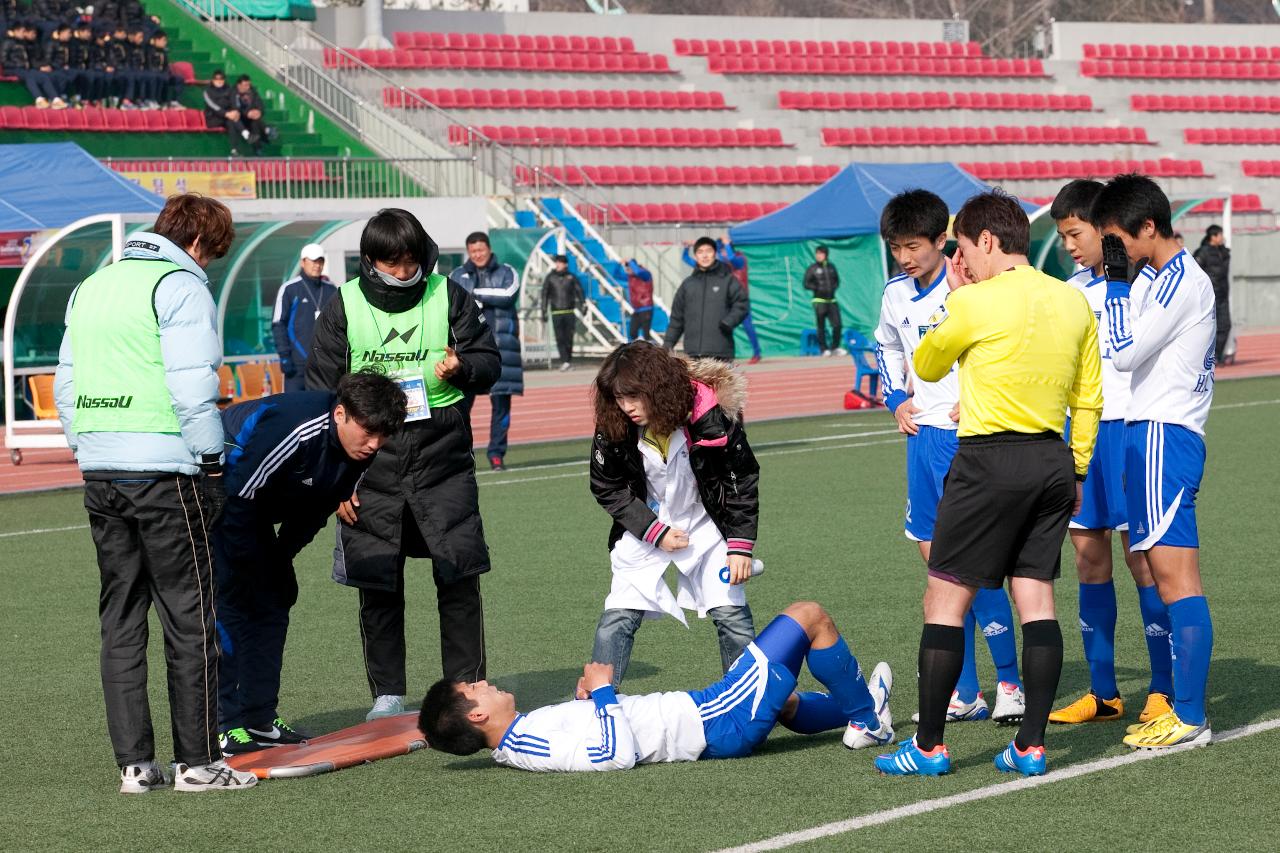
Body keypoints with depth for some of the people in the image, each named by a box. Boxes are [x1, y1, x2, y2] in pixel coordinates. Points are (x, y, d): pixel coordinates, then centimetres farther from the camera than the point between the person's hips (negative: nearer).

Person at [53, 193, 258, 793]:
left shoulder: (90, 288, 17)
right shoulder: (180, 287, -8)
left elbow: (66, 386, 17)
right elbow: (192, 385, -16)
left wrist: (87, 450, 18)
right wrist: (209, 461, -8)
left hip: (100, 474, 7)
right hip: (165, 473, -7)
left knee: (120, 619, 10)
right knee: (188, 619, 0)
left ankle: (134, 763, 10)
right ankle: (197, 761, 2)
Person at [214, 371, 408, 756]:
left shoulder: (362, 450, -10)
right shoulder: (293, 430, -37)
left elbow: (317, 507, 5)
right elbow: (238, 499, -31)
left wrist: (277, 559, 3)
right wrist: (251, 569, -20)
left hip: (253, 505, 9)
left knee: (276, 596, 6)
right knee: (229, 601, -15)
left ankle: (259, 720, 12)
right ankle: (221, 726, -13)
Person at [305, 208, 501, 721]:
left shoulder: (449, 298, 3)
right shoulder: (344, 308, 1)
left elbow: (489, 362, 9)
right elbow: (320, 399, 4)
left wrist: (461, 367, -16)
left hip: (442, 459, 0)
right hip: (371, 464, 0)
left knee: (459, 579, -2)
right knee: (377, 586, 3)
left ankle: (466, 689, 9)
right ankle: (387, 694, 15)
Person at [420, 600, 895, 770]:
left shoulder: (516, 744, 0)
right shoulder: (538, 745, -29)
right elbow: (618, 755, -36)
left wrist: (588, 698, 0)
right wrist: (602, 693, -24)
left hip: (699, 713, 9)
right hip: (720, 725, -9)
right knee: (810, 616, 3)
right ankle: (867, 718, 22)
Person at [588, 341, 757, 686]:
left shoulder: (708, 416, -24)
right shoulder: (613, 429, -19)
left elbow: (743, 478, -12)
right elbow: (607, 489, -5)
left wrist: (740, 546, -13)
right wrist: (655, 532, -13)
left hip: (704, 525, -1)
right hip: (644, 527, 1)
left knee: (732, 613, -3)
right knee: (617, 617, -8)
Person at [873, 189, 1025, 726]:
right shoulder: (896, 295, 9)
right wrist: (896, 400, 14)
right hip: (922, 435, 7)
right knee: (934, 554, 7)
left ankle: (1009, 681, 1)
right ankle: (964, 693, 14)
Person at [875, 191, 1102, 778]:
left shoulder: (974, 302, -11)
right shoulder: (1073, 303, 7)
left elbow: (926, 367, 6)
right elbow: (1089, 399, 13)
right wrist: (1076, 471, 21)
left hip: (989, 460, -6)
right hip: (1052, 461, 6)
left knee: (945, 600, 1)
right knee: (1036, 599, 8)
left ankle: (929, 746, 2)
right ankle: (1031, 744, 5)